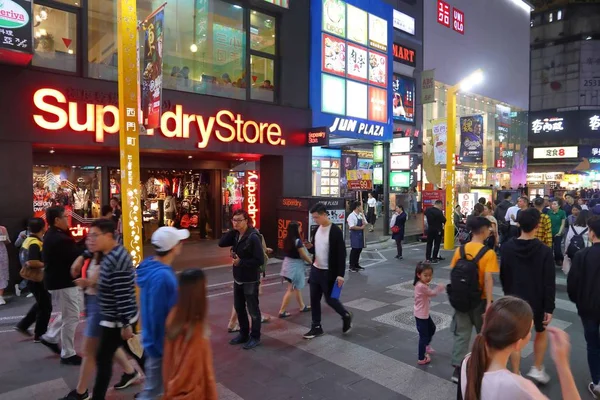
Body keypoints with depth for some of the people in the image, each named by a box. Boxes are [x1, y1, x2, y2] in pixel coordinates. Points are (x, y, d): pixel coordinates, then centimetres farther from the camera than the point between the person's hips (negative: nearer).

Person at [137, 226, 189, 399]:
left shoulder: (154, 267, 0)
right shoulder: (162, 276, -31)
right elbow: (158, 316, -27)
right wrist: (163, 349, -17)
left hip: (161, 341, 9)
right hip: (162, 344, -9)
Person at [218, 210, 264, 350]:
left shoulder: (253, 237, -21)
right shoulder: (236, 235, 3)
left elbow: (260, 260, -23)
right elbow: (221, 243, -4)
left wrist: (241, 262, -22)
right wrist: (232, 230, -10)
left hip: (250, 280, -8)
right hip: (238, 279, 8)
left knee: (253, 310, 7)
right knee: (239, 308, 19)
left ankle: (255, 337, 23)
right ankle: (243, 334, 36)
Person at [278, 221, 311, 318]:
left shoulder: (287, 240, 3)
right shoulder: (297, 241, -20)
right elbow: (303, 255, -15)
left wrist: (304, 246, 13)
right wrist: (312, 262, 1)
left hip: (288, 264, 8)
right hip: (295, 266, -8)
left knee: (297, 287, 19)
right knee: (291, 289, 0)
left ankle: (302, 306, 32)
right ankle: (282, 311, 3)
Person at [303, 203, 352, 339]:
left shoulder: (335, 231, -17)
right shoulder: (317, 229, 5)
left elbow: (341, 254, -17)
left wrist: (340, 274, -19)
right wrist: (310, 247, -8)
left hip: (328, 272, -7)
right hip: (315, 270, 7)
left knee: (330, 299, 2)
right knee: (314, 299, 10)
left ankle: (346, 316, 29)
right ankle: (316, 327, 23)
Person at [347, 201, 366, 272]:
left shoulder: (361, 215, 11)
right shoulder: (351, 216, -14)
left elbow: (365, 224, 13)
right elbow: (352, 227, -22)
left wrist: (364, 222, -8)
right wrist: (361, 227, -15)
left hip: (361, 234, 8)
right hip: (354, 234, -8)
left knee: (359, 249, 13)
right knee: (354, 250, -4)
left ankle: (356, 264, 26)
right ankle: (352, 266, 6)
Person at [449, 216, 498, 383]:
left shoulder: (460, 250, -3)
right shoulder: (488, 253, -16)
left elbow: (453, 274, 1)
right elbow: (488, 279, -21)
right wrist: (489, 303, -18)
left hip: (461, 299, 3)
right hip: (479, 300, -3)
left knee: (462, 334, 9)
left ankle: (457, 368, 6)